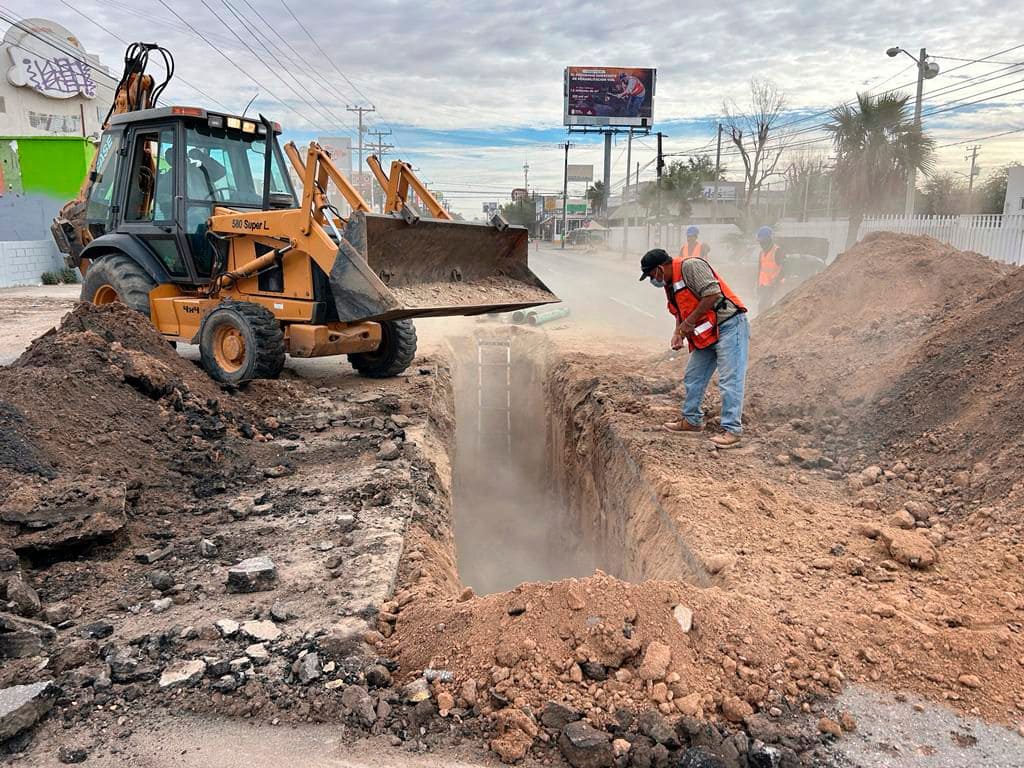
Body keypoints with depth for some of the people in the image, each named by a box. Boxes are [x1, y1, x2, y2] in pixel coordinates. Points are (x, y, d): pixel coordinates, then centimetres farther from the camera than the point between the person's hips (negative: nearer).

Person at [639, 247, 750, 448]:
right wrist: (678, 332, 2)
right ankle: (692, 420, 28)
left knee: (730, 380, -10)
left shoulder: (690, 266, -15)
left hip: (729, 326, -10)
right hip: (707, 334, 10)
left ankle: (733, 430, -8)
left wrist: (690, 322, -17)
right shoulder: (670, 284, 14)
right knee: (693, 378, 15)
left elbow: (712, 294, -23)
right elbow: (681, 312, 21)